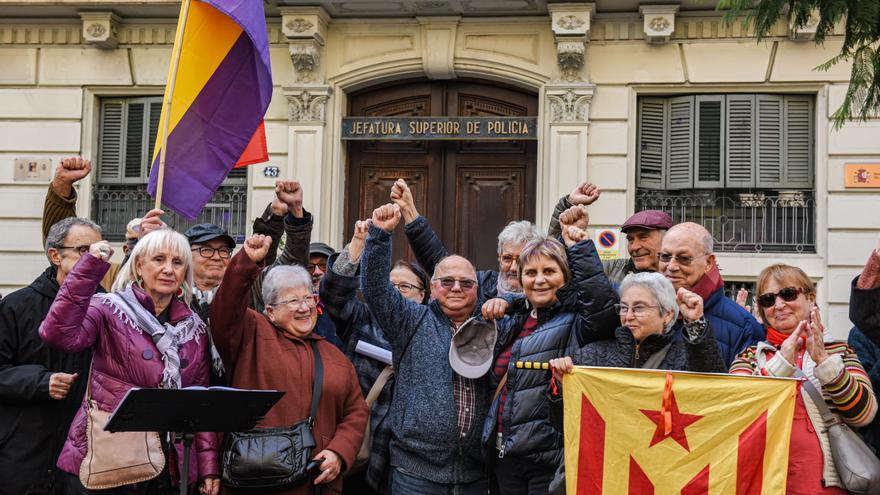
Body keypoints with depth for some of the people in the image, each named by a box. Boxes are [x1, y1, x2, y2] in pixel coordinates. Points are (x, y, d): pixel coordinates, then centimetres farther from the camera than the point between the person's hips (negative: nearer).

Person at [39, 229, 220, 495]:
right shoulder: (109, 310, -4)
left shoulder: (195, 329, 10)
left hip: (169, 469, 4)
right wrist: (89, 270, -25)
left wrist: (209, 467, 6)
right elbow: (58, 334, -23)